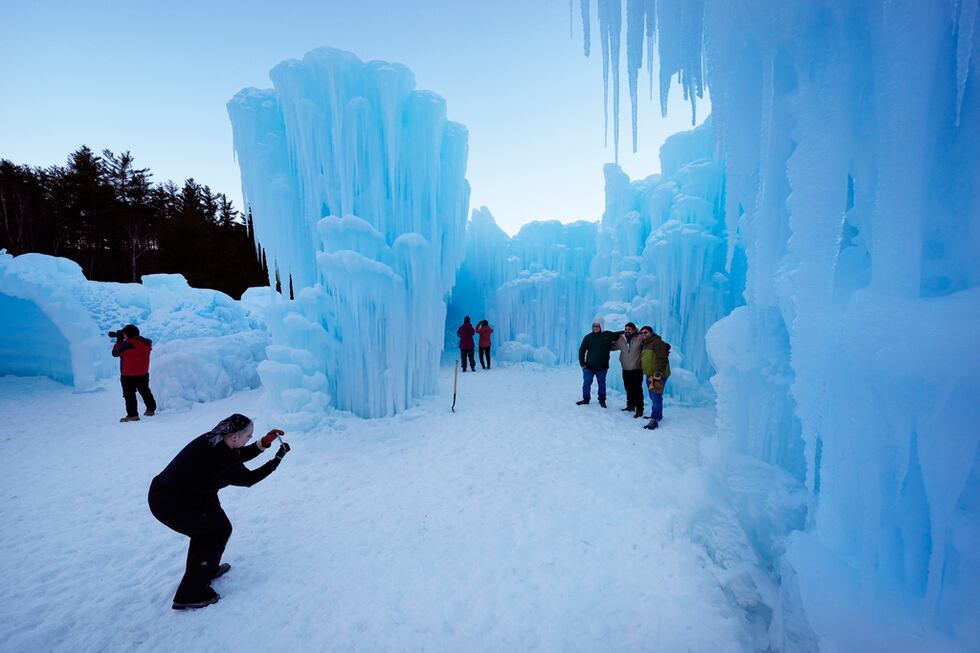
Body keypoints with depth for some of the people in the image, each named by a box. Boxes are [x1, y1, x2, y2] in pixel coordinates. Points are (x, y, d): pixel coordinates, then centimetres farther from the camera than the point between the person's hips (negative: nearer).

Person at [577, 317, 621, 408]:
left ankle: (602, 400, 29)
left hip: (602, 367, 0)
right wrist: (582, 363, -2)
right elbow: (581, 350, 2)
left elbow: (620, 334, 10)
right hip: (589, 367, 0)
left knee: (602, 384, 12)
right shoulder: (588, 337, -2)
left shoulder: (608, 335, -1)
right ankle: (586, 399, 20)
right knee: (586, 383, 3)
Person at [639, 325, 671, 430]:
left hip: (657, 375, -10)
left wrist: (659, 373, -26)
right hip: (650, 375, 10)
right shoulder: (645, 344, 15)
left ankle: (655, 419, -4)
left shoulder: (657, 342, -15)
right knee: (653, 397, 18)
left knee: (656, 398, -8)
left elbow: (663, 359, -22)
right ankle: (657, 415, 32)